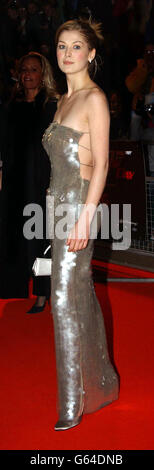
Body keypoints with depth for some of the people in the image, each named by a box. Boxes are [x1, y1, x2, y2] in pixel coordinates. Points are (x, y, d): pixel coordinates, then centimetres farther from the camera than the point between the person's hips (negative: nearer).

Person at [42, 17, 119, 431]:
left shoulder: (94, 99, -9)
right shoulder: (65, 100, 17)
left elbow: (101, 164, -15)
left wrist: (85, 217, -20)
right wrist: (68, 210, 18)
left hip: (79, 202, -9)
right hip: (61, 200, 9)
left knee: (66, 300, -7)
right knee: (82, 295, 14)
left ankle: (73, 402, 2)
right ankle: (101, 381, 28)